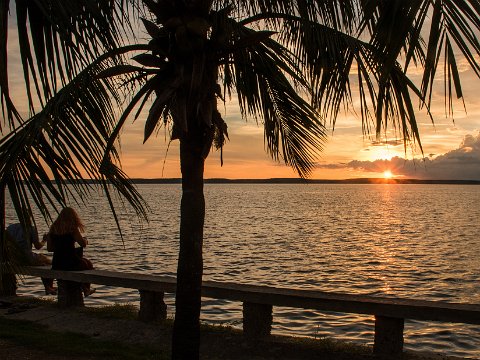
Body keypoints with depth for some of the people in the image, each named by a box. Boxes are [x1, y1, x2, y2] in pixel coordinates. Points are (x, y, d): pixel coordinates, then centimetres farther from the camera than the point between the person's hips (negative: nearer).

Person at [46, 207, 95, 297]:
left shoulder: (53, 228, 5)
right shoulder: (73, 228, -10)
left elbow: (49, 248, 9)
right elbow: (83, 244, -9)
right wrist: (85, 240, 14)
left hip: (56, 265, 6)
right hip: (70, 263, -5)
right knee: (88, 264, 24)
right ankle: (86, 289, 35)